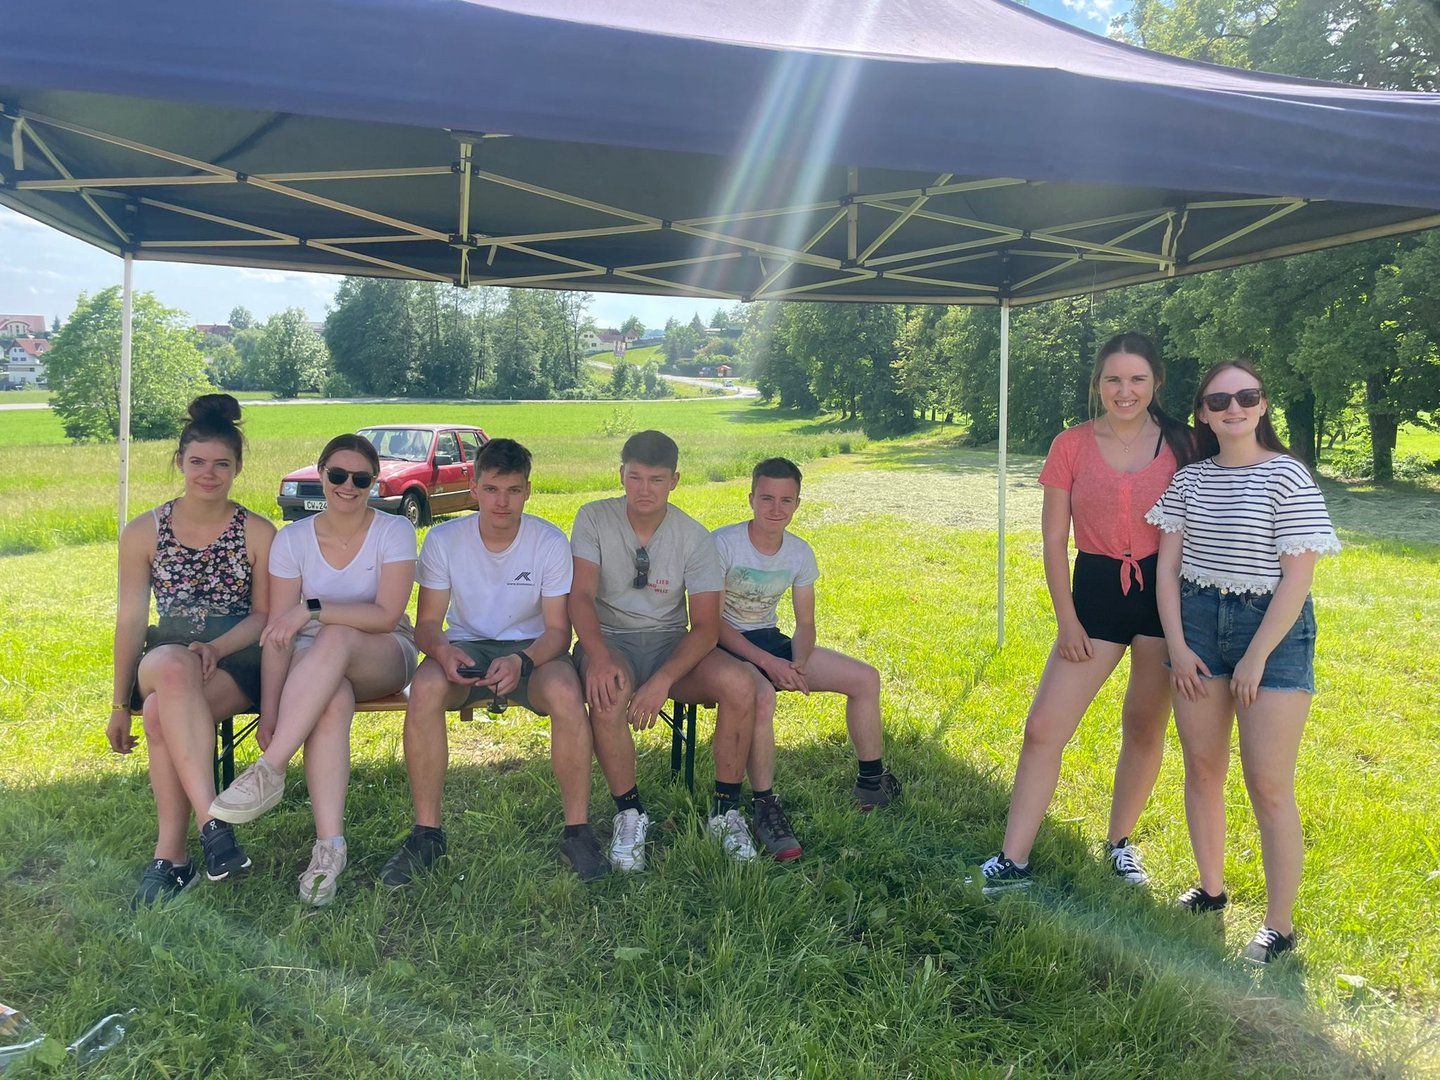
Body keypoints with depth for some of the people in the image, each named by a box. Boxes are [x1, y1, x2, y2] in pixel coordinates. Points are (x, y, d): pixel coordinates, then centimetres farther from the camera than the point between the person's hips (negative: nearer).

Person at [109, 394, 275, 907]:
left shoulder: (258, 533, 3)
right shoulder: (144, 532, 7)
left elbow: (264, 616, 4)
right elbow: (130, 619, 9)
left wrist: (215, 647, -16)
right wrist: (119, 705, 12)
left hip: (237, 661, -1)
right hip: (165, 659, 1)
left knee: (162, 713, -34)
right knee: (174, 666, -39)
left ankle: (171, 855, -25)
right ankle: (211, 821, -45)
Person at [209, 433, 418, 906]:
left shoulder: (394, 532, -5)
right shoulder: (293, 539, -1)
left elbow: (386, 615, -15)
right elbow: (278, 633, -6)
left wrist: (313, 609, -25)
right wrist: (269, 710, -16)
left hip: (382, 658, -1)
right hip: (314, 665, 1)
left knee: (335, 640, -37)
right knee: (334, 701, -37)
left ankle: (269, 772, -37)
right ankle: (329, 845, -38)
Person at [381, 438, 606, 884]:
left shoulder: (550, 542, -9)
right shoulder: (444, 540, -6)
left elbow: (558, 630, -10)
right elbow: (427, 623, -3)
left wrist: (522, 661, -32)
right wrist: (442, 651, -28)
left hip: (532, 648, -1)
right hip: (466, 648, 1)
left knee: (566, 694, -35)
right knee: (424, 689, -33)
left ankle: (577, 830, -18)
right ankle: (426, 832, -18)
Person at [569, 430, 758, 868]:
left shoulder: (694, 537, -5)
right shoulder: (594, 519, -5)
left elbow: (706, 627, -11)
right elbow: (581, 594, -15)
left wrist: (664, 679, -29)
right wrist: (598, 655, -35)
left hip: (671, 643, 2)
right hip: (609, 639, -1)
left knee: (739, 687, -26)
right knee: (609, 692, -37)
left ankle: (726, 809, -6)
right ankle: (629, 813, -14)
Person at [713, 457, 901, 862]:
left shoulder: (800, 553, 0)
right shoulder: (723, 544, -18)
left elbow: (805, 623, 6)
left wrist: (798, 664, -16)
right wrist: (767, 663, -27)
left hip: (771, 641, 7)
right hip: (725, 645, -6)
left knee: (866, 678, -1)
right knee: (762, 695, -40)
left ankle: (871, 784, 16)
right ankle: (764, 807, -24)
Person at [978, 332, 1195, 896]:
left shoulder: (1181, 445, -1)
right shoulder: (1072, 446, -1)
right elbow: (1053, 539, 1)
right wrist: (1066, 618, -4)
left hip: (1164, 591, 0)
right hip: (1095, 590, 0)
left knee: (1145, 728, 11)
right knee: (1043, 729, -5)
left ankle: (1120, 842, 31)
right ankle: (1013, 861, 3)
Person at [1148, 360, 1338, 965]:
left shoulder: (1288, 477, -9)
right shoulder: (1190, 479, 5)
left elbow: (1297, 578, -12)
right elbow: (1167, 566, 6)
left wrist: (1256, 658, -13)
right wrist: (1177, 645, -3)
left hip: (1272, 627, -5)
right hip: (1198, 624, 5)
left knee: (1268, 786, -3)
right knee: (1202, 769, 12)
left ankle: (1279, 925, 9)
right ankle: (1210, 889, 29)